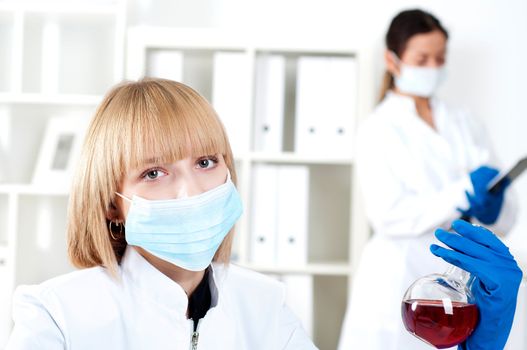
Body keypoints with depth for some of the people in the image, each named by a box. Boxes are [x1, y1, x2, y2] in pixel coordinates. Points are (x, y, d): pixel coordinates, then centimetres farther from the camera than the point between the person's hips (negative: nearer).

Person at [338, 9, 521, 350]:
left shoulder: (466, 126, 10)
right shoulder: (379, 129, -1)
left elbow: (505, 217, 6)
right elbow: (389, 215, -13)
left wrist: (493, 204, -16)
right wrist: (462, 195, -22)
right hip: (402, 281, -3)